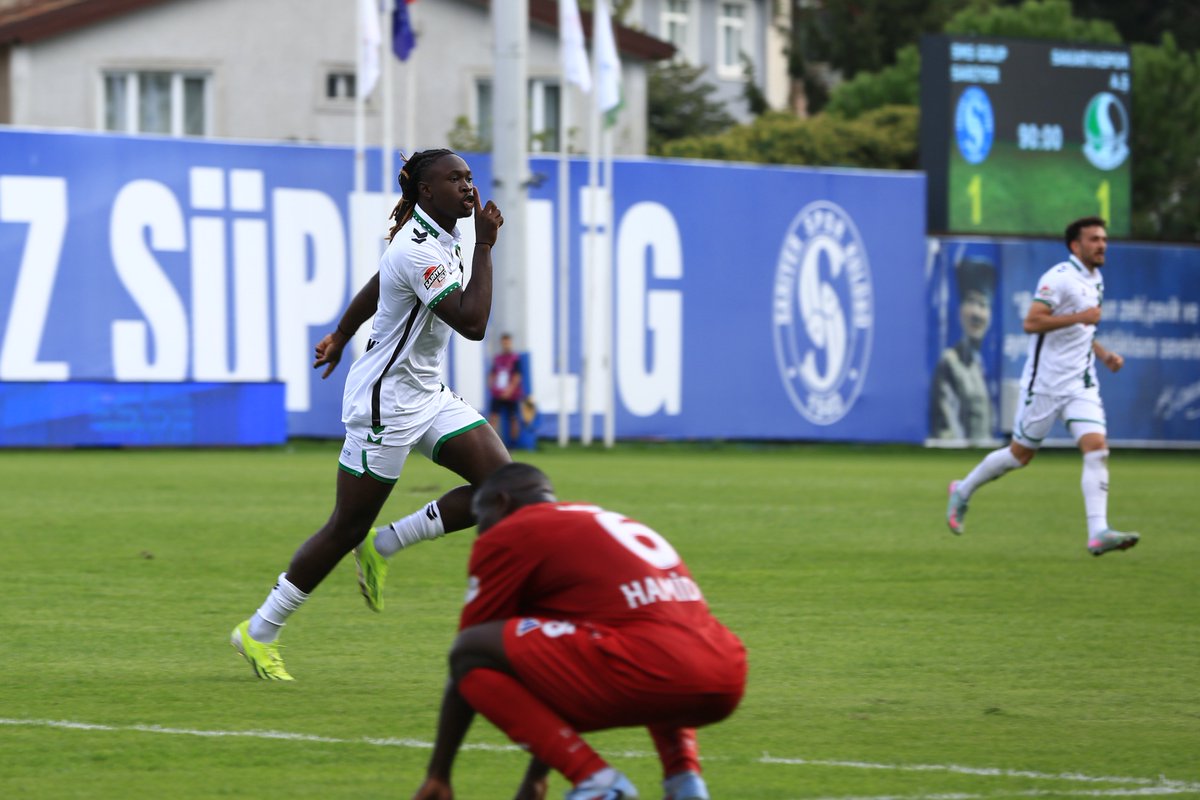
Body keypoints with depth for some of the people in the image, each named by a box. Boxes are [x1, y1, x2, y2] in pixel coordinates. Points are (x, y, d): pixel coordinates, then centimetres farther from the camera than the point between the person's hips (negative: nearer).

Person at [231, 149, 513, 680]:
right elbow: (472, 324, -31)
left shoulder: (436, 237, 7)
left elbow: (375, 286, 22)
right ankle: (259, 633, 12)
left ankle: (383, 545, 8)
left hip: (428, 394, 9)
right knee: (347, 528, -2)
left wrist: (341, 336, 35)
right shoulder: (417, 252, -24)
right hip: (386, 402, -9)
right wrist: (485, 246, -26)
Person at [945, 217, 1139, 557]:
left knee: (1097, 448, -13)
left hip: (1081, 383, 7)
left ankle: (1098, 533, -20)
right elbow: (1031, 323, -23)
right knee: (1021, 453, 5)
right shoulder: (1060, 277, -14)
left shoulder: (1095, 281, 14)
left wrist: (1104, 355, 13)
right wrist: (1079, 316, -25)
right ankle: (963, 491, 30)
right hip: (1046, 383, -7)